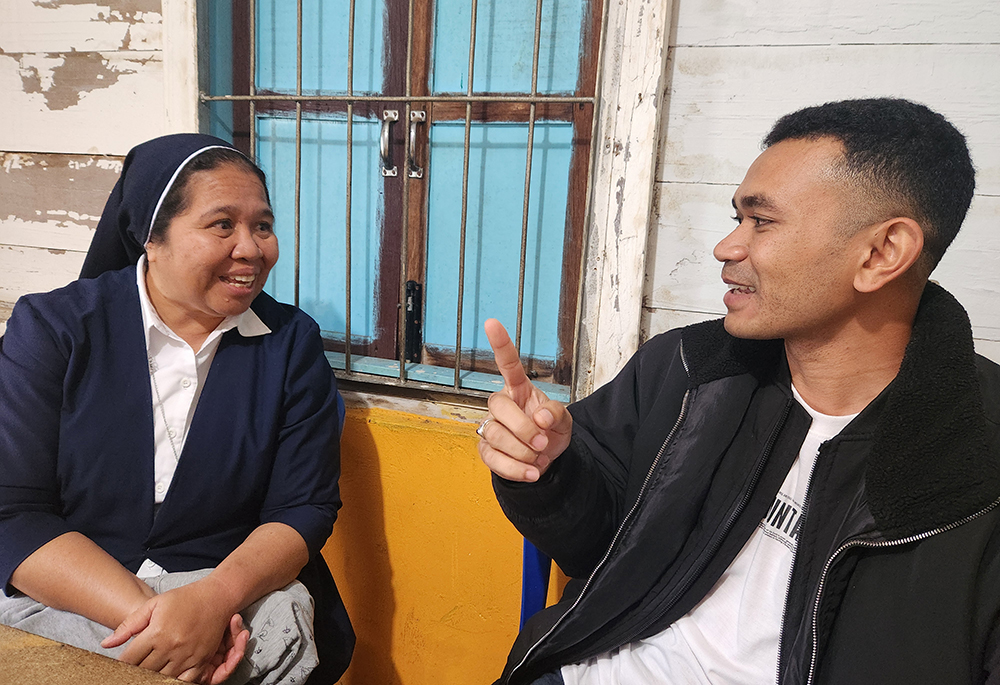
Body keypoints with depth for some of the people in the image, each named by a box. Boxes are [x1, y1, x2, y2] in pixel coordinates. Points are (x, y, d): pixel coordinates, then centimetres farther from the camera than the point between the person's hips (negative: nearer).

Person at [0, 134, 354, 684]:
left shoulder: (292, 343, -1)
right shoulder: (51, 328, -4)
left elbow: (305, 507, -5)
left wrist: (214, 598, -25)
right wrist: (143, 612, -26)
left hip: (233, 591, 1)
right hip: (69, 594, 0)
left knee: (280, 625, -29)